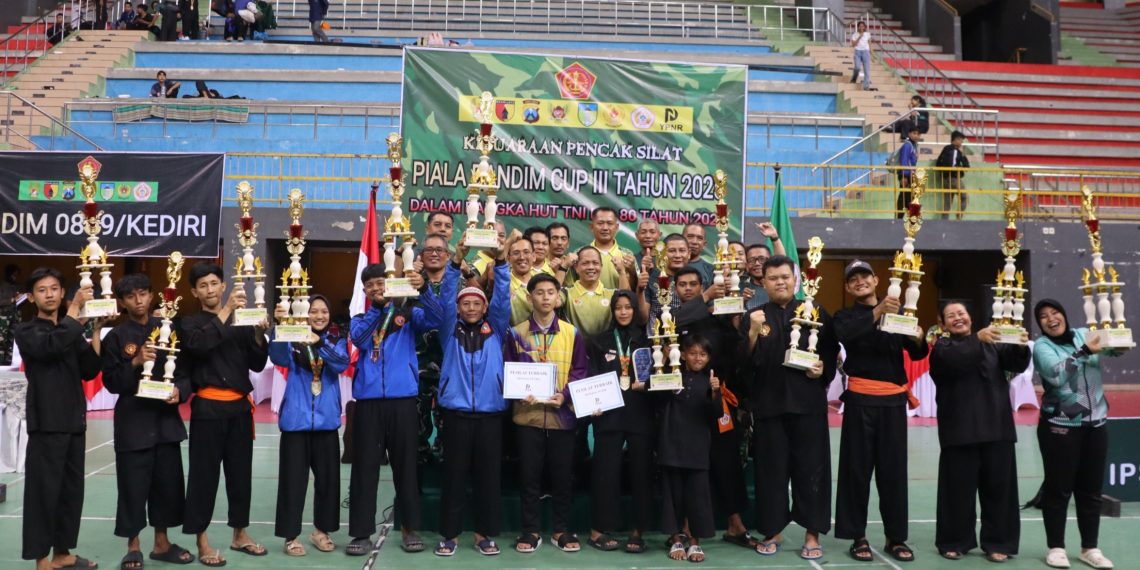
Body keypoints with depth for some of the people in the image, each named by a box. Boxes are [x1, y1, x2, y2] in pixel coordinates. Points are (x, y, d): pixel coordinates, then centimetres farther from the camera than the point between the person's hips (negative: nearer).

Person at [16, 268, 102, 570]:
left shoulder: (73, 330, 15)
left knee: (72, 488, 9)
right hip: (46, 422, -5)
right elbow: (50, 346, -23)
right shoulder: (26, 331, 0)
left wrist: (96, 332, -4)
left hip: (73, 420, 5)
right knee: (44, 489, -4)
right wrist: (76, 308, -22)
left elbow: (89, 372, 5)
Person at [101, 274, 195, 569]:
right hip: (133, 420, -3)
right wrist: (135, 363, -21)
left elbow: (187, 370, 6)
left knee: (168, 482, 9)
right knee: (133, 486, 2)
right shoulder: (116, 337, -3)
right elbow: (111, 382, -7)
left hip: (166, 417, 3)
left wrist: (180, 390, -13)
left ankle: (162, 543, 24)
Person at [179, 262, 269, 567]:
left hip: (239, 407, 4)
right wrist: (226, 310, -26)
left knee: (240, 472, 11)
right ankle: (202, 541, 11)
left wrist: (259, 335, -8)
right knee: (204, 475, 0)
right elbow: (200, 344, -23)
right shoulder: (190, 323, 1)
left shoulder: (241, 321, 9)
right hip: (208, 408, -3)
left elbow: (257, 364, 8)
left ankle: (240, 534, 24)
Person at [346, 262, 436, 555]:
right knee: (364, 468, 3)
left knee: (405, 466, 6)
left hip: (403, 399, -1)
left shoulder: (407, 314, 8)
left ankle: (409, 528, 17)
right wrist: (377, 307, -16)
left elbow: (434, 321, -12)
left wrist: (423, 290, -26)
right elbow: (358, 339, -8)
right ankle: (361, 532, 10)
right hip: (369, 401, 1)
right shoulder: (360, 319, 13)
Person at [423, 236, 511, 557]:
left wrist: (500, 262, -16)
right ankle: (450, 533, 16)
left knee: (488, 476, 6)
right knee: (454, 475, 5)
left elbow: (503, 297, -2)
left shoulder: (495, 329, 9)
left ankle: (485, 533, 17)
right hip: (456, 412, -1)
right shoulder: (450, 329, 8)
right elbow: (444, 297, -5)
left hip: (490, 412, 1)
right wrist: (455, 263, -18)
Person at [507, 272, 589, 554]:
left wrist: (565, 395, -13)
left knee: (563, 475, 7)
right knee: (529, 475, 5)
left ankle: (562, 530, 20)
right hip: (528, 414, 0)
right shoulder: (517, 333, 3)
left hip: (562, 413, 1)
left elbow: (580, 370, 3)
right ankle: (530, 530, 17)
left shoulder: (572, 333, 4)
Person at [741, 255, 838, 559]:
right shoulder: (753, 317, 6)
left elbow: (832, 354, 12)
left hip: (807, 401, 0)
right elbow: (746, 364, -2)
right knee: (771, 468, 5)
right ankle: (772, 531, 17)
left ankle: (812, 533, 14)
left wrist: (823, 369, -8)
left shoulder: (816, 313, 8)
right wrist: (754, 333, -16)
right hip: (768, 402, 0)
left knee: (811, 467, 3)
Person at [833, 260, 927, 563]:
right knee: (858, 467, 0)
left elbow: (916, 354, 5)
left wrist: (919, 338, -18)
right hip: (861, 400, -2)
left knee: (894, 468, 7)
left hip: (894, 399, 2)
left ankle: (896, 537, 16)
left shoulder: (898, 312, 12)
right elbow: (844, 335, -19)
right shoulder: (845, 316, 5)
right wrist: (877, 311, -30)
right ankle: (858, 537, 8)